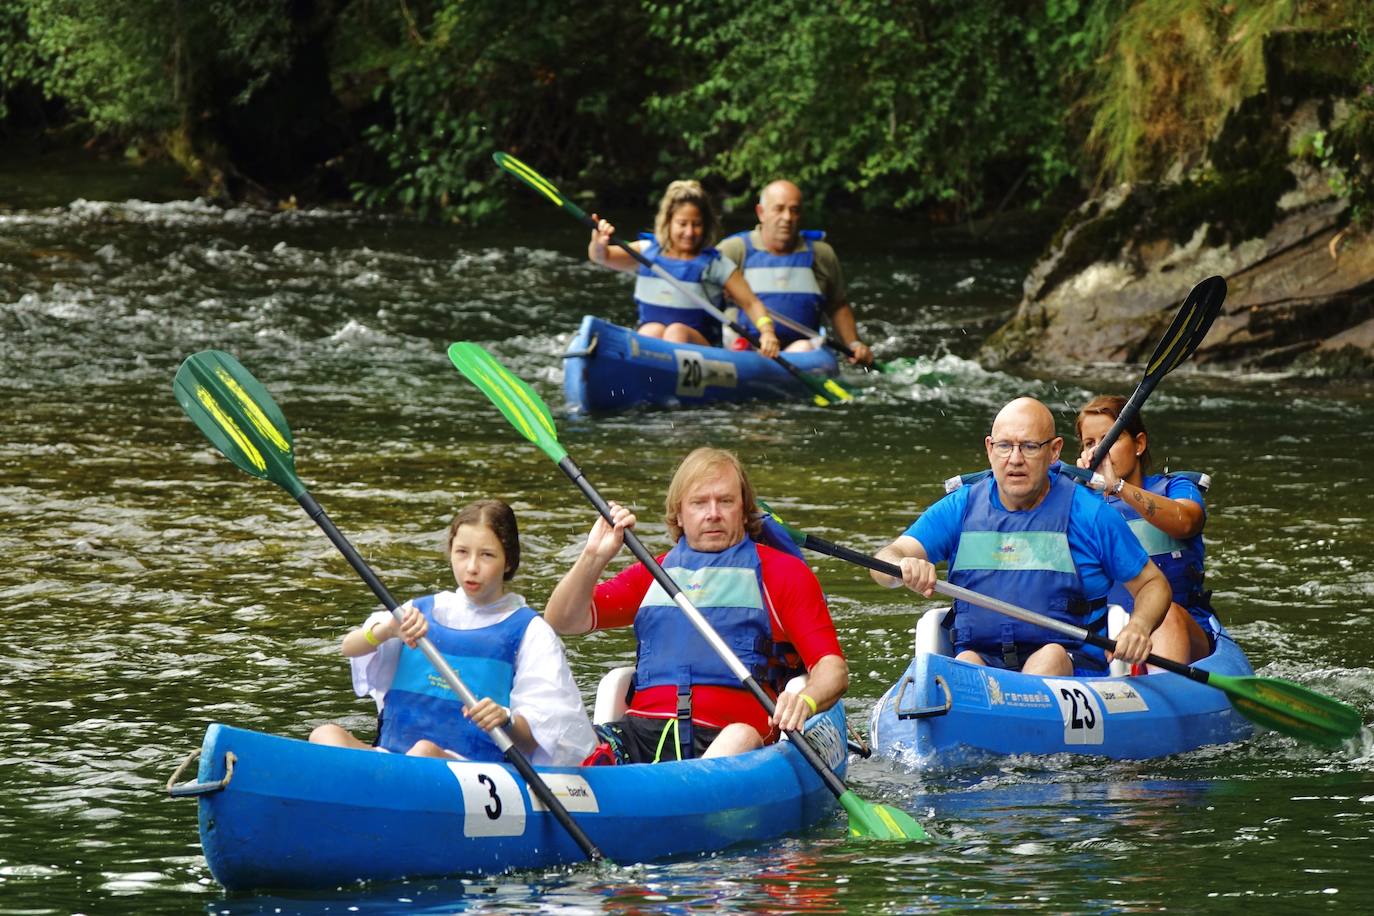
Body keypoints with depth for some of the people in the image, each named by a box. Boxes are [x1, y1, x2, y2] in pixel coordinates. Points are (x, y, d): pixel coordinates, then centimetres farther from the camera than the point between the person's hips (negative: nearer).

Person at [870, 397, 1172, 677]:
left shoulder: (1088, 514, 4)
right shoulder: (960, 509, 10)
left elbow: (1153, 584, 11)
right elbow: (883, 563, 0)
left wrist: (1139, 627, -12)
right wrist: (904, 567, -26)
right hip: (981, 662, 1)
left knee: (1052, 655, -34)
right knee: (966, 661, -31)